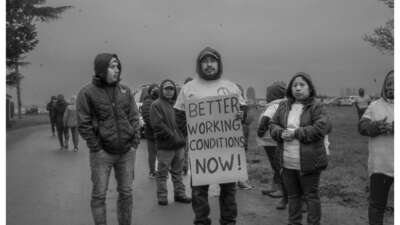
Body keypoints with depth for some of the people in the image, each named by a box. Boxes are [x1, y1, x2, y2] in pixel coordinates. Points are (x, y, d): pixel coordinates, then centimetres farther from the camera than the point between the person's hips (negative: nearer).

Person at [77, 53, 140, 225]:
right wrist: (97, 148, -12)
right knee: (99, 195, 3)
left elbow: (134, 118, 8)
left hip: (126, 152, 4)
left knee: (126, 193, 11)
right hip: (102, 153, -4)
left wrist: (134, 144, 0)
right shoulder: (87, 93, -6)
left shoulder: (125, 91, 6)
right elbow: (83, 125, -8)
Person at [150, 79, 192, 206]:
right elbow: (157, 125, -14)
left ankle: (180, 194, 26)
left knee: (178, 172, 16)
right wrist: (172, 136, -16)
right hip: (165, 146, -6)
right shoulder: (156, 105, -6)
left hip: (179, 144, 6)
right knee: (162, 173, 2)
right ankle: (162, 197, 12)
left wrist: (182, 138, 1)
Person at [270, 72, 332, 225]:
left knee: (311, 196, 7)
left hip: (309, 162, -5)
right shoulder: (284, 106, 8)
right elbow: (273, 125, 9)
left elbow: (320, 128, -20)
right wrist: (281, 133, -14)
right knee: (292, 195, 18)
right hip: (287, 162, 5)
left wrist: (295, 133, -19)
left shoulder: (316, 107, -8)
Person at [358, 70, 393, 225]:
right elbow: (362, 127, -1)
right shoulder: (375, 106, 8)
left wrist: (393, 128, -28)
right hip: (379, 165, 0)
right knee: (377, 204, 9)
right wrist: (376, 126, -22)